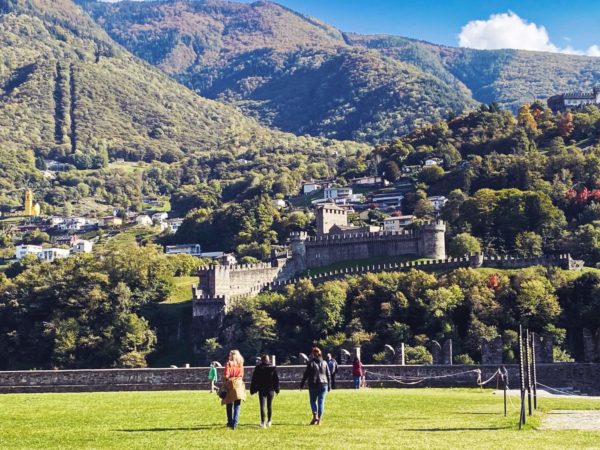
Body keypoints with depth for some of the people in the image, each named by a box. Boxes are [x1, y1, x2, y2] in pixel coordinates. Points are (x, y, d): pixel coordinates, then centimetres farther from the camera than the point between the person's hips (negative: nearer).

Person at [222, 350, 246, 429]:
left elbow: (226, 375, -14)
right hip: (239, 385, 3)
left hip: (230, 385, -3)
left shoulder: (228, 364, -8)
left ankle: (230, 422, 21)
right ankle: (235, 423, -9)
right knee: (237, 405, 1)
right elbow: (242, 375, 9)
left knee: (229, 405, 12)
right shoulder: (240, 364, 5)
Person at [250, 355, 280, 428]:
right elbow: (276, 379, 4)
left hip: (261, 390, -2)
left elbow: (254, 380, -1)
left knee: (262, 406, -4)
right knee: (269, 406, 14)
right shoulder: (273, 368, 1)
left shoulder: (258, 368, -3)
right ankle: (269, 422, 20)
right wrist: (277, 389, 11)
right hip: (270, 390, 2)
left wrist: (252, 390, 5)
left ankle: (263, 422, -15)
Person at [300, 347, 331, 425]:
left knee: (313, 401, 9)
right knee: (321, 402, 6)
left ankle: (315, 416, -10)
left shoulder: (311, 363, -6)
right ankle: (319, 419, 3)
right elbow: (328, 375, 9)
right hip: (323, 385, 3)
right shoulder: (324, 363, 6)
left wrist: (302, 384, 3)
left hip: (313, 385, -3)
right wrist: (329, 385, 16)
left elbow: (306, 375, -5)